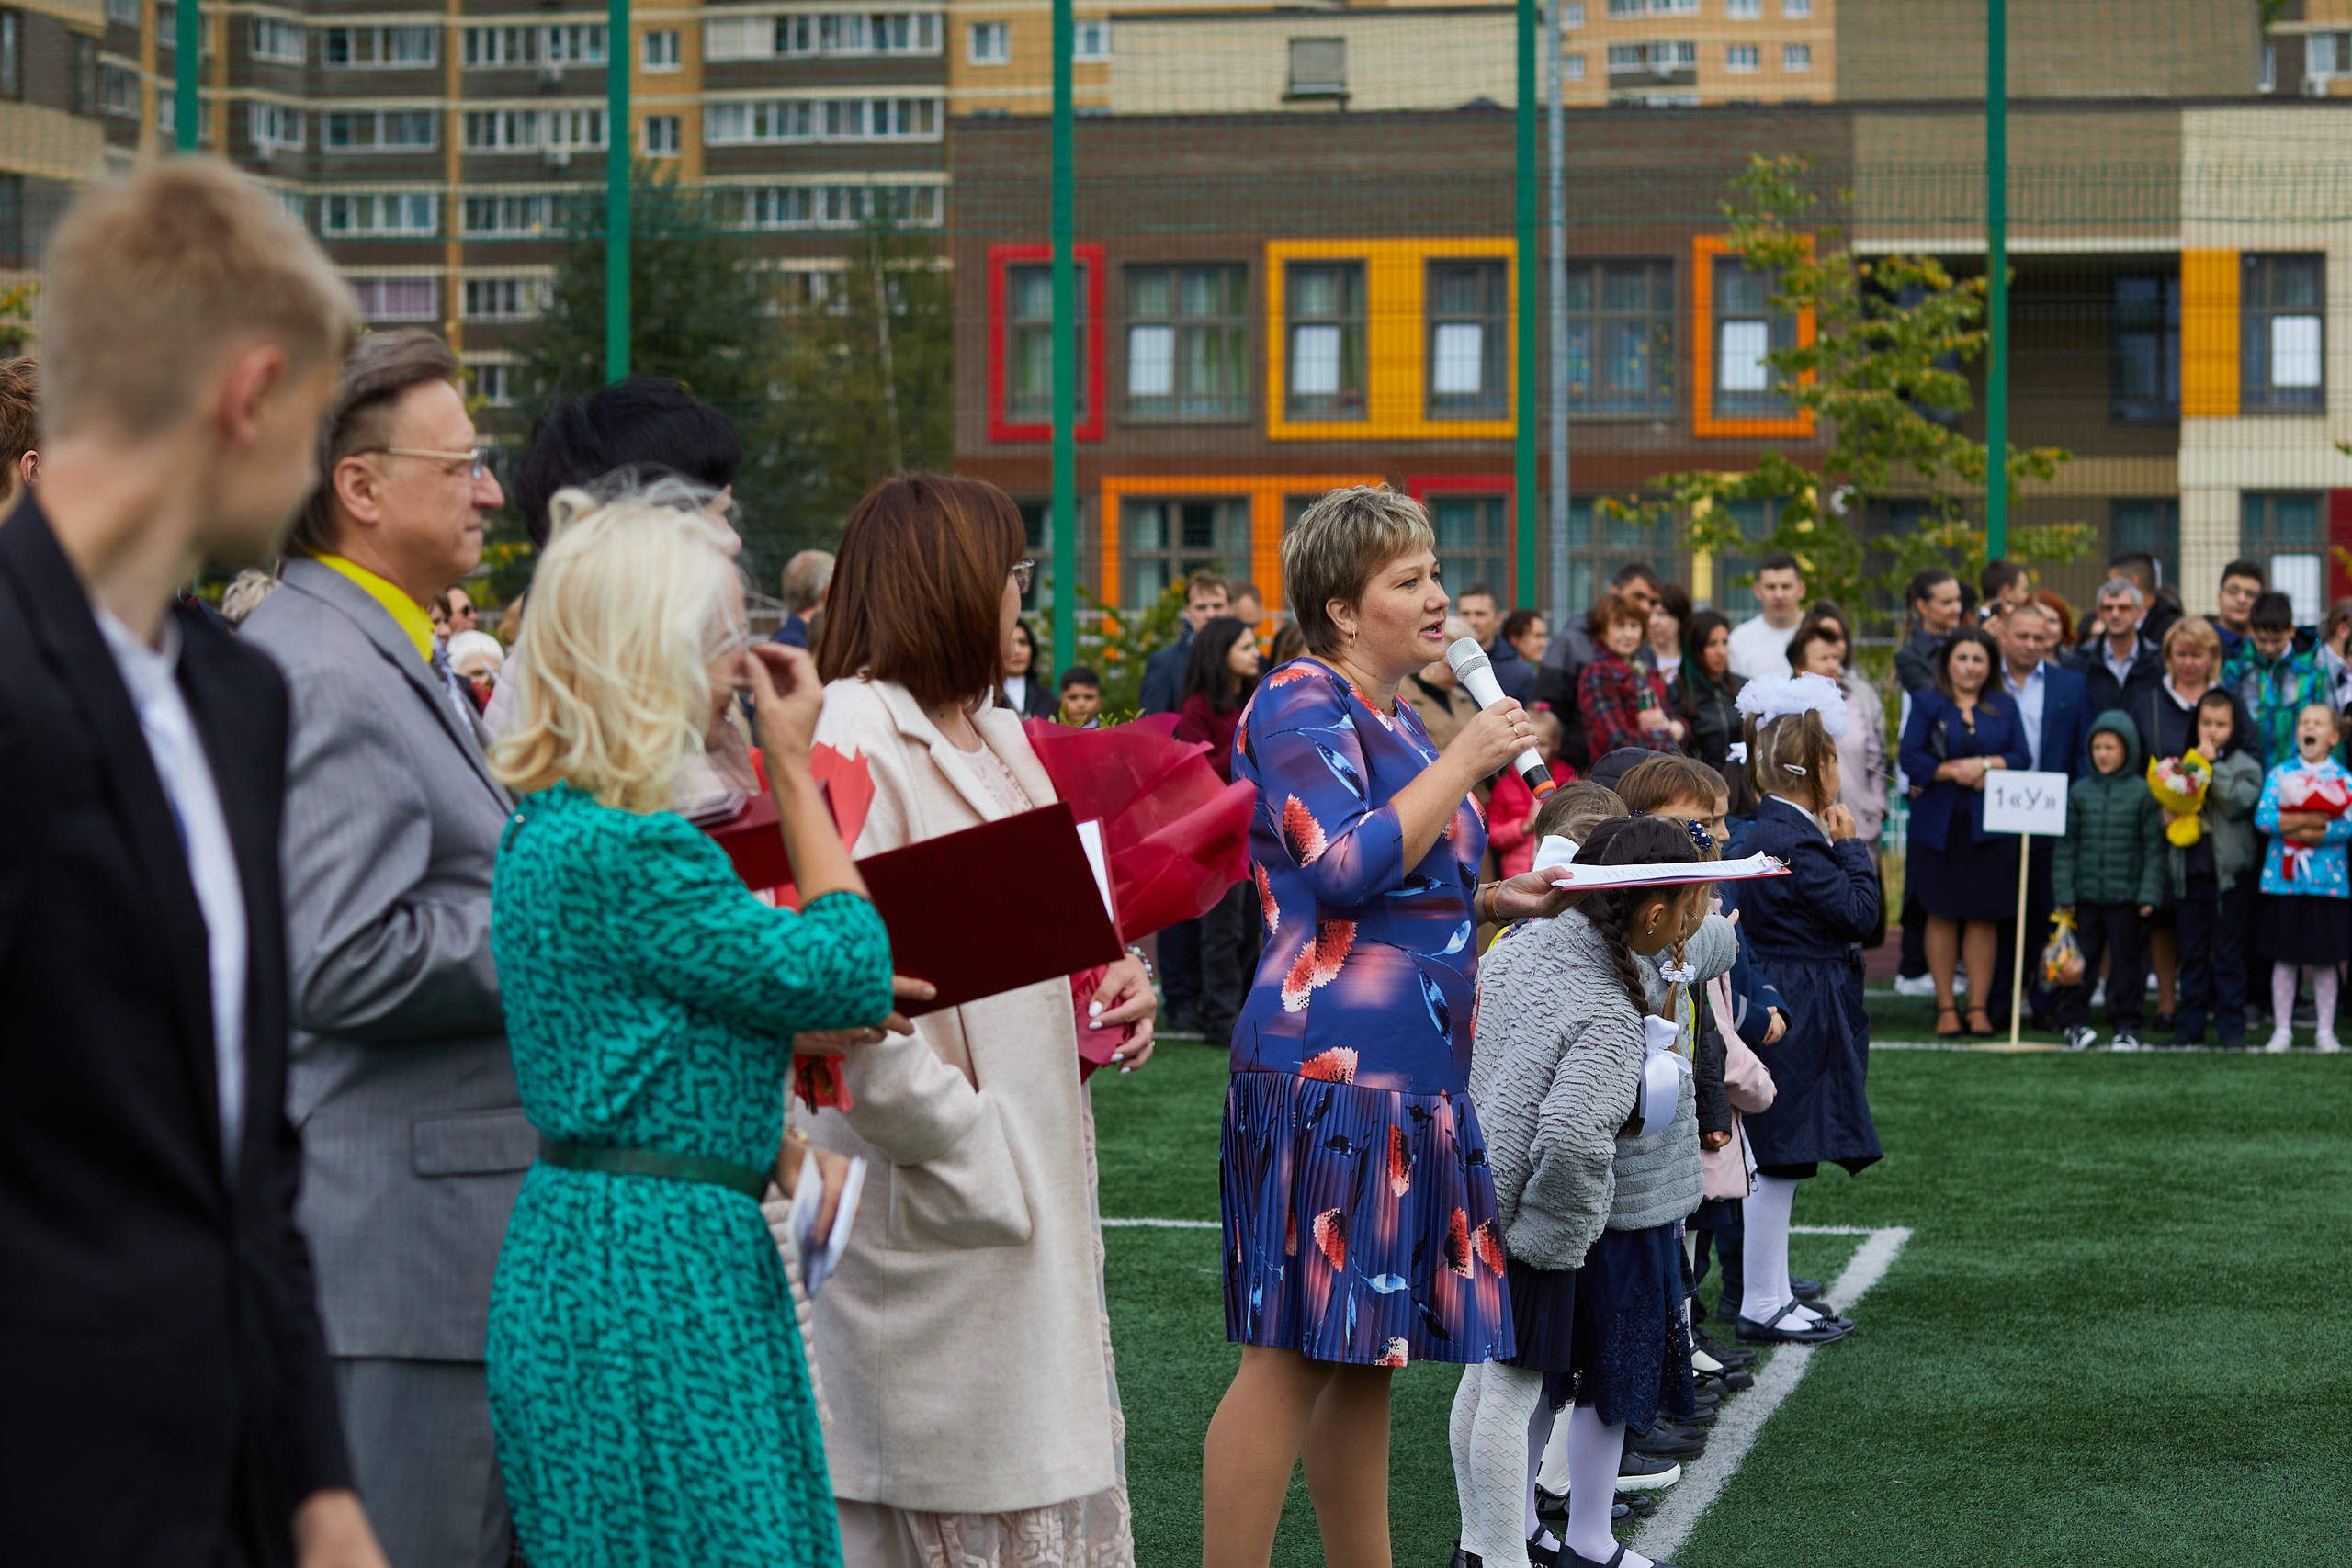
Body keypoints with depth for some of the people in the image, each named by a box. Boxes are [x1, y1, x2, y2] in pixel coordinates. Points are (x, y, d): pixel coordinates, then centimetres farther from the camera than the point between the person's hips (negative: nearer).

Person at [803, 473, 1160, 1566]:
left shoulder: (998, 739, 15)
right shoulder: (852, 739, -15)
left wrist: (1108, 985, 4)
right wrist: (968, 1157, -21)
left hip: (1035, 1184, 9)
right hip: (925, 1218, -9)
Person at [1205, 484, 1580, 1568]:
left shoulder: (1397, 721, 21)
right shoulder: (1301, 703, -8)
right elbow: (1343, 869, -20)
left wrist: (1495, 902, 14)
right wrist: (1465, 761, -13)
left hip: (1408, 1072, 10)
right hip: (1330, 1063, -10)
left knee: (1367, 1356, 12)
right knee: (1291, 1354, -10)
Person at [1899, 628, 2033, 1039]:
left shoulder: (2005, 707, 12)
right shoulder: (1927, 705, 6)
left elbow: (2021, 758, 4)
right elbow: (1911, 759, -3)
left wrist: (1985, 765, -11)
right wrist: (1955, 772, -12)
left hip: (1990, 827, 1)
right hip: (1938, 824, -1)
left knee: (1984, 915, 0)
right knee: (1942, 913, 1)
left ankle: (1979, 1006, 5)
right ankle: (1945, 1006, 9)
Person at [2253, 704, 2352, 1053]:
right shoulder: (2279, 774, 4)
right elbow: (2263, 817, -8)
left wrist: (2315, 833, -21)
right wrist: (2309, 820, -18)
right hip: (2283, 877, 0)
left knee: (2324, 961, 4)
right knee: (2284, 959, 5)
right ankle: (2282, 1030, 14)